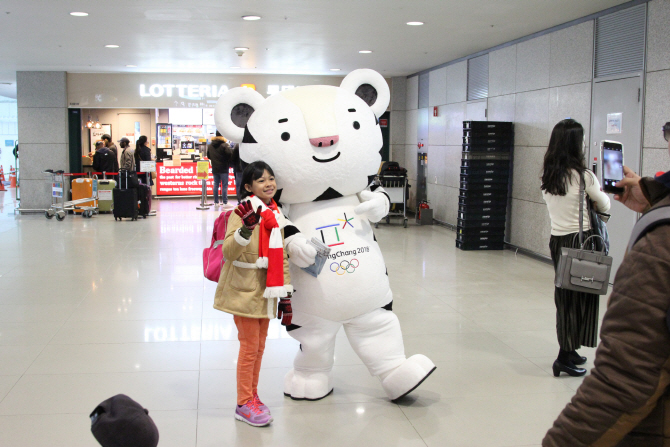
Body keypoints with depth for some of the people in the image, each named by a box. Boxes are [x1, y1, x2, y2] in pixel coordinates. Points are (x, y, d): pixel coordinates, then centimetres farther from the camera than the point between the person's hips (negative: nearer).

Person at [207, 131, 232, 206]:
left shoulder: (210, 146, 8)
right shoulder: (224, 145, -14)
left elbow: (208, 156, 17)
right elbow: (230, 153, -21)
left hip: (214, 169, 6)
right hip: (223, 169, -6)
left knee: (216, 185, 10)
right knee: (224, 186, -2)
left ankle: (216, 202, 13)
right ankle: (225, 202, -3)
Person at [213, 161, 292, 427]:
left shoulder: (275, 215, 8)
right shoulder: (242, 212, -13)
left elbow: (282, 258, 11)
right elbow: (228, 252, -23)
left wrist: (286, 295, 8)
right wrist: (245, 228, -39)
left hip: (265, 292, 6)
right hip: (244, 291, -6)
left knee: (259, 346, 14)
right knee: (249, 347, -2)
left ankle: (252, 396, 28)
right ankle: (244, 403, 11)